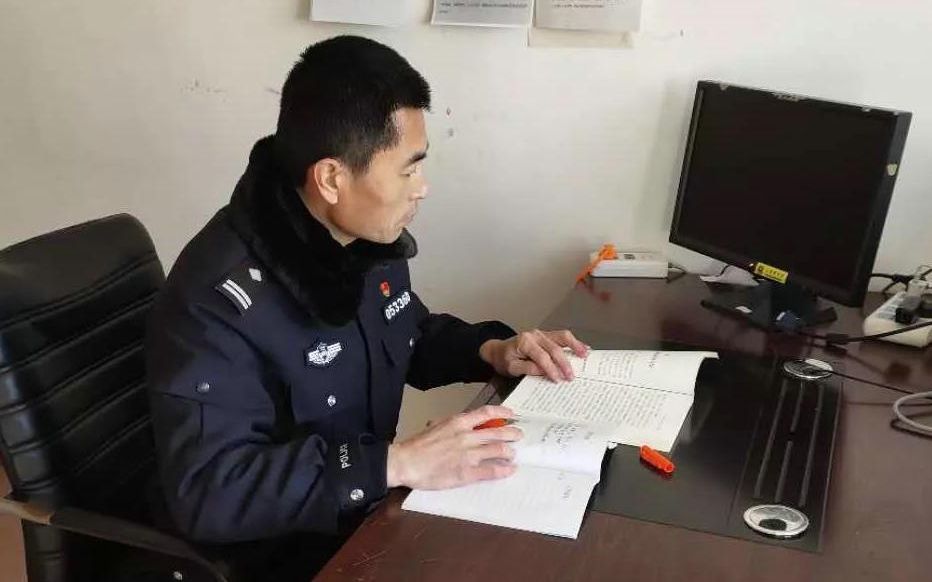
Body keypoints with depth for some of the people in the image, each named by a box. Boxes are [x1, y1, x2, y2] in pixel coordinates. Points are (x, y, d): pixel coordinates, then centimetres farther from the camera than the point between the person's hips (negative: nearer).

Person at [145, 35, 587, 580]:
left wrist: (490, 349, -4)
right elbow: (207, 491, -32)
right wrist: (396, 463, -34)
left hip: (371, 510, 7)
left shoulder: (371, 236, -4)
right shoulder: (221, 296, -28)